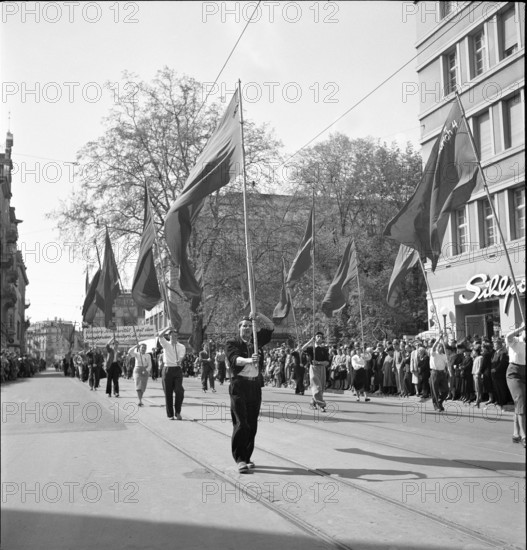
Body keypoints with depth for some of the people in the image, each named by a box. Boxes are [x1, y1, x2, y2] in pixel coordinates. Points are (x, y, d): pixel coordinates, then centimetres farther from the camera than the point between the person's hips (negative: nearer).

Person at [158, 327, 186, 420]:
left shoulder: (181, 347, 7)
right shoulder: (166, 345, 7)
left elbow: (182, 356, -14)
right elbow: (160, 336, -12)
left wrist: (179, 360, -36)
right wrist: (168, 328, -25)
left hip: (177, 370, 0)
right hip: (167, 369, 0)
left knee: (179, 391, -13)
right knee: (168, 393, 3)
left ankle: (178, 412, 3)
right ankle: (170, 415, 13)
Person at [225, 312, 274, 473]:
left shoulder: (256, 340, 13)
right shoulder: (232, 343, -2)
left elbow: (270, 327, 11)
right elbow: (234, 358, -19)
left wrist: (259, 317, -7)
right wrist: (248, 360, -39)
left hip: (255, 385, 5)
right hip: (239, 385, -5)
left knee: (252, 424, 8)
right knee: (241, 423, -10)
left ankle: (247, 457, 18)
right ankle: (240, 459, -6)